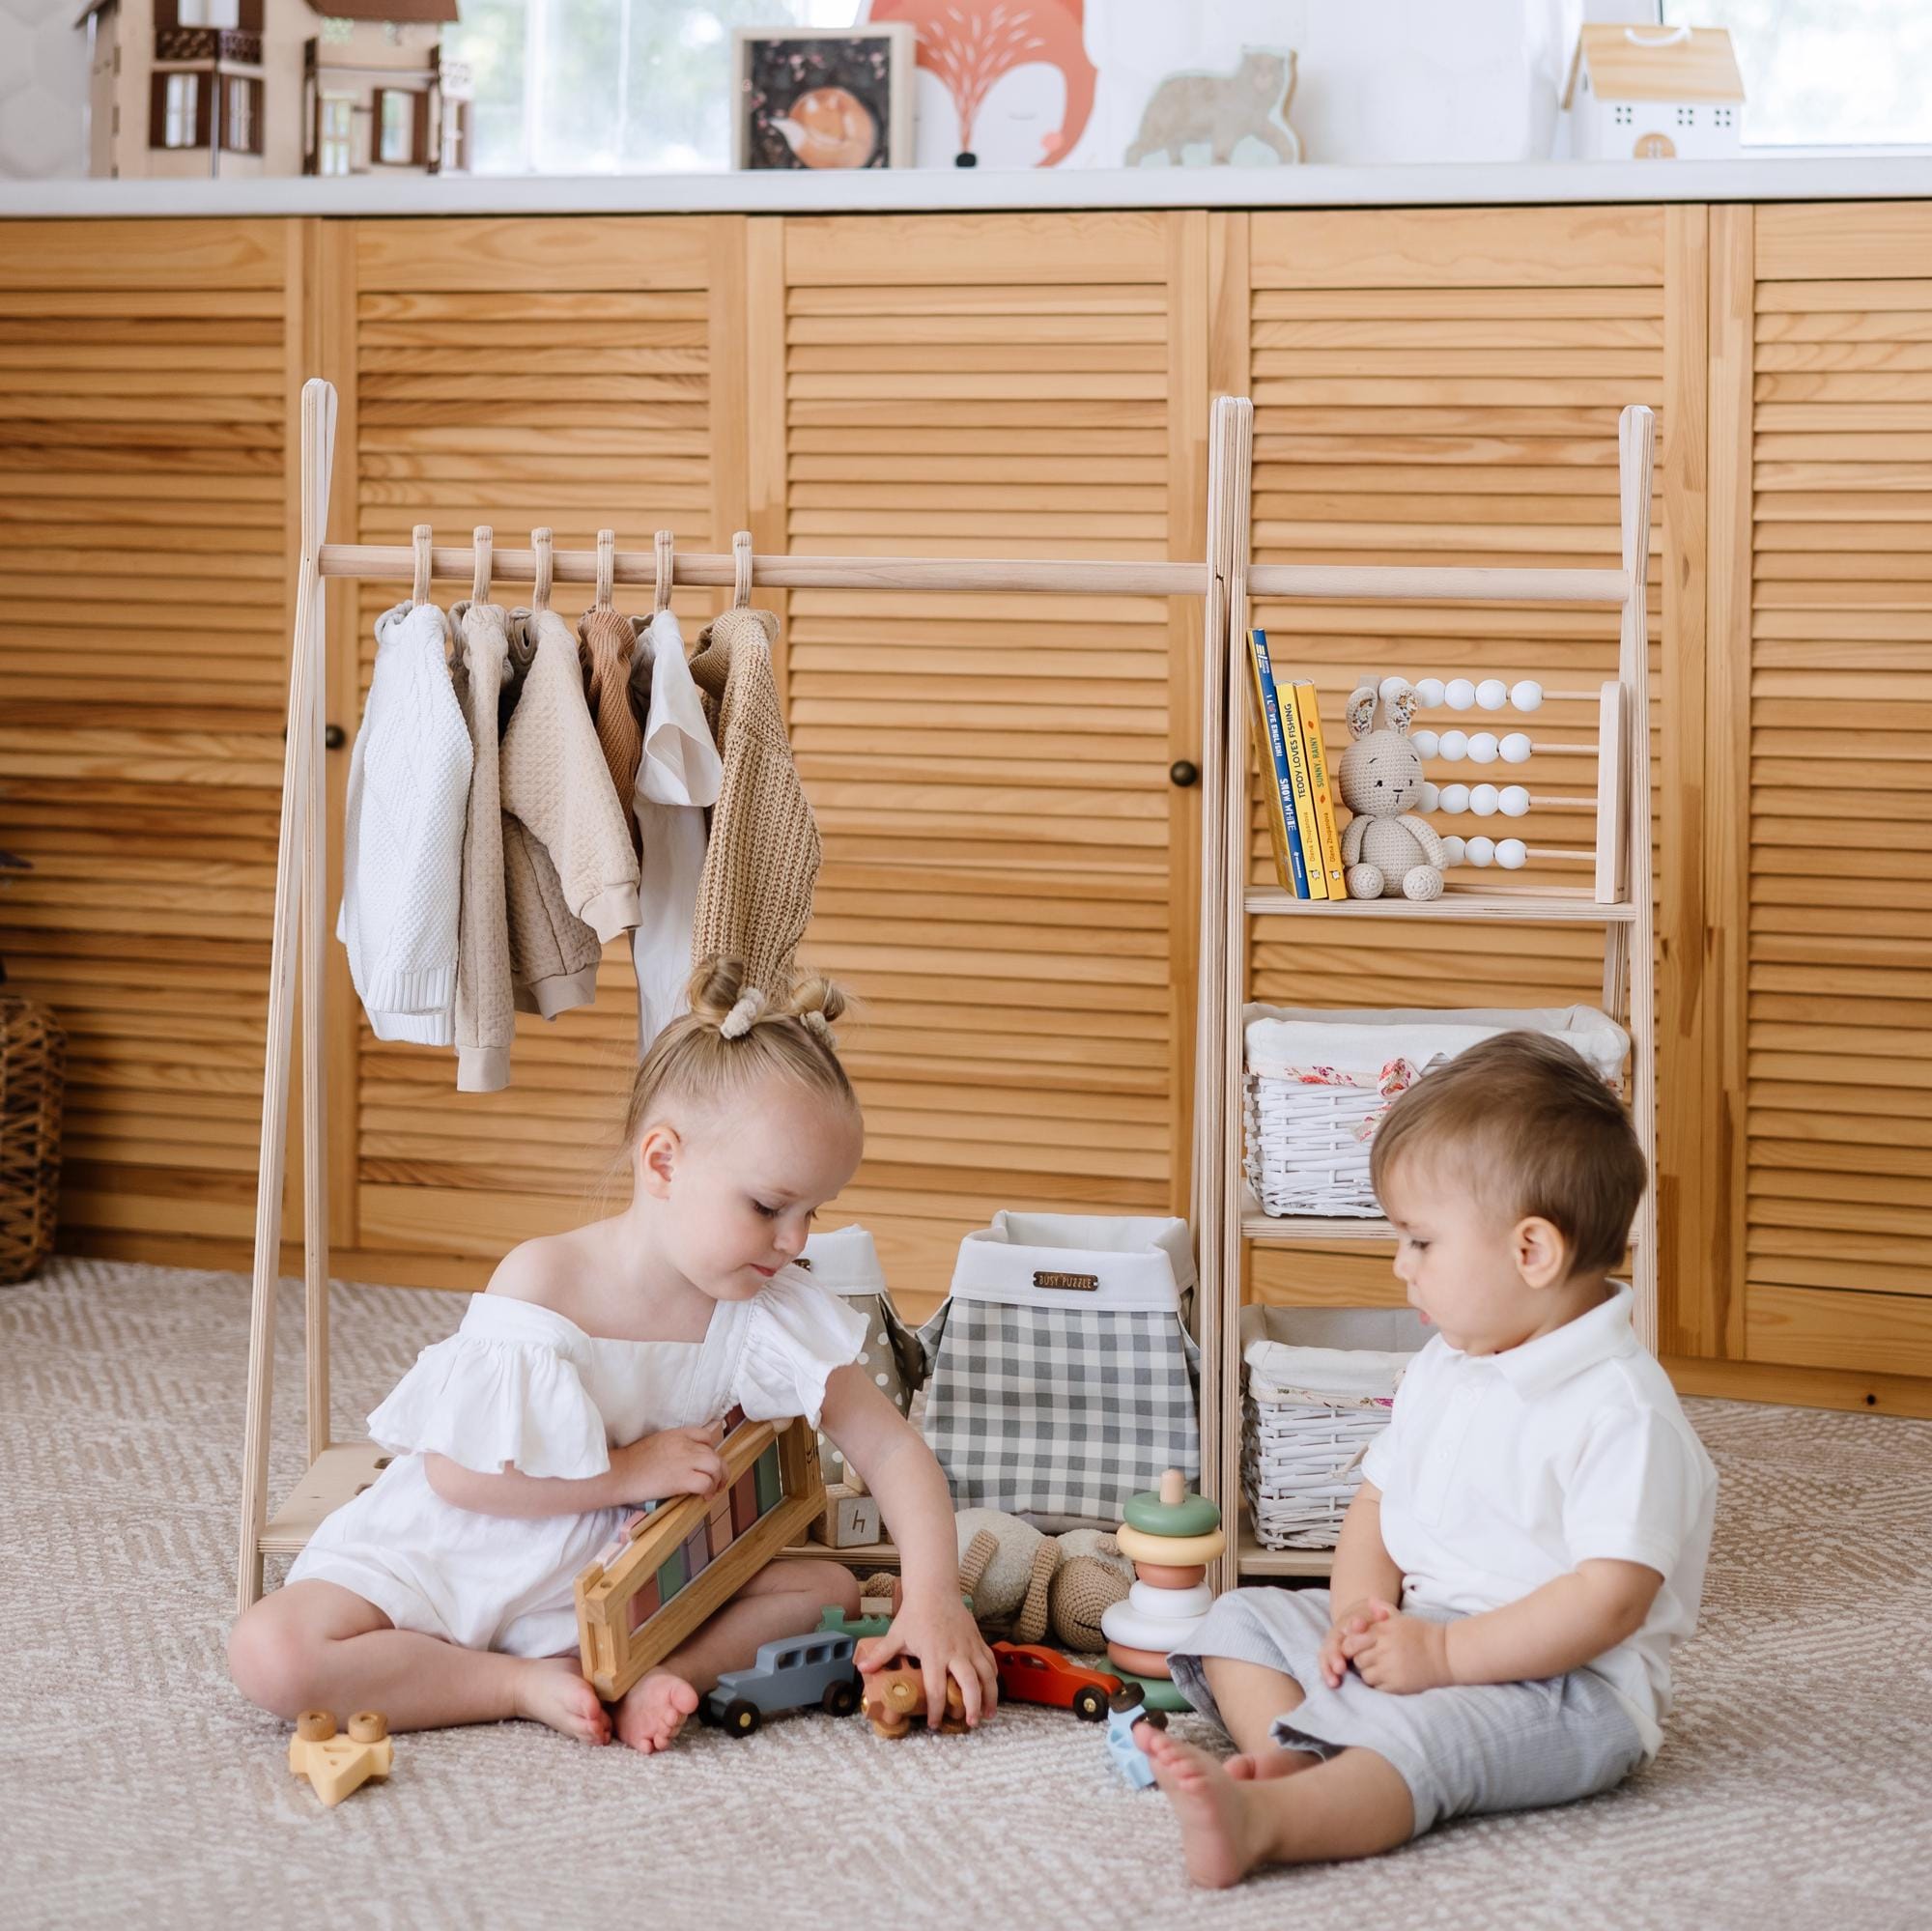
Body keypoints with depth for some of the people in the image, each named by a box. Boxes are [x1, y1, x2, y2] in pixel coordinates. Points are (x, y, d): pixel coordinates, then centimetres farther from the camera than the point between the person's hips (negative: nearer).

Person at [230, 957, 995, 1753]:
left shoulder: (766, 1313, -8)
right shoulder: (546, 1284, -21)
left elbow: (893, 1450, -7)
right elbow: (457, 1473, -22)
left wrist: (932, 1599, -22)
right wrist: (627, 1472, -21)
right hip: (451, 1565, -4)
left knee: (831, 1590, -8)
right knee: (271, 1653, -30)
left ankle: (645, 1675, -23)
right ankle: (526, 1683, -19)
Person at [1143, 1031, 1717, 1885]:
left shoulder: (1620, 1410, -19)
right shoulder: (1441, 1370, 10)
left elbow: (1610, 1599, -25)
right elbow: (1379, 1498, 15)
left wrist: (1444, 1653, -25)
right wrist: (1361, 1611, -6)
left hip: (1560, 1680, -10)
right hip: (1418, 1632, 10)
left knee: (1426, 1730, -37)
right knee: (1244, 1618, 3)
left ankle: (1263, 1821, -61)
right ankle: (1288, 1757, -25)